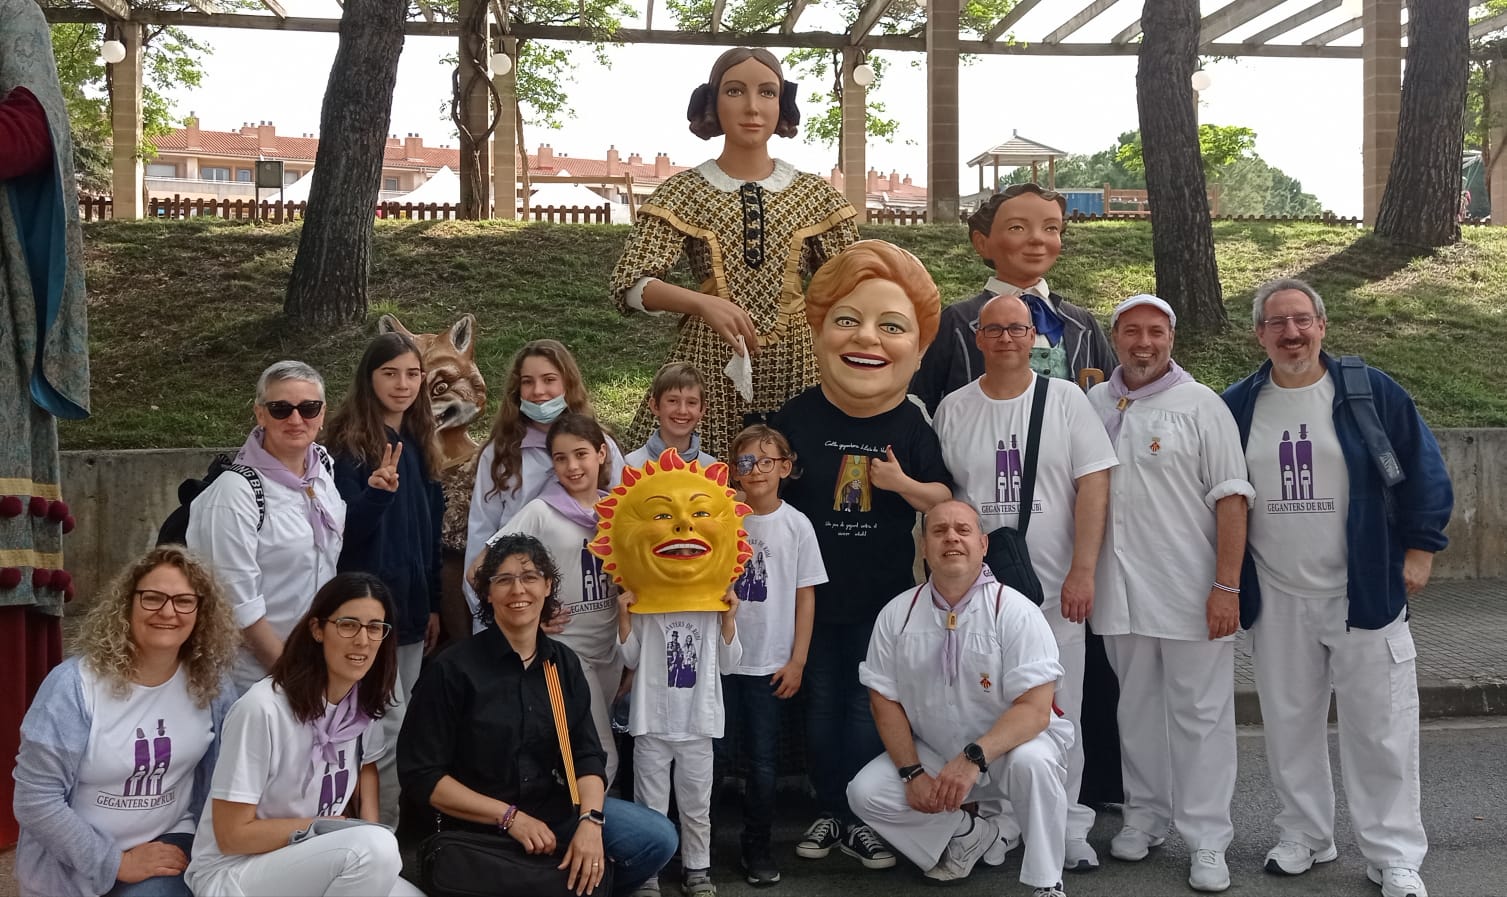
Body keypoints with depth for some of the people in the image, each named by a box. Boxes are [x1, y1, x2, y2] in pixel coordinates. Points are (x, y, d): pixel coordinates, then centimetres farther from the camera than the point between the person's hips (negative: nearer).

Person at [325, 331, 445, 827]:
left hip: (410, 605, 7)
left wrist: (433, 605, 15)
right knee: (390, 727, -7)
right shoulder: (349, 444, -8)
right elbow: (345, 530, -13)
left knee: (399, 727, 12)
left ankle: (391, 828, 22)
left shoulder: (419, 446, 12)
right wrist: (377, 491, -32)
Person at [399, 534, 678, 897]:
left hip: (559, 811, 4)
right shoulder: (452, 669, -9)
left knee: (658, 838, -15)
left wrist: (590, 821, -20)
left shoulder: (564, 662, 6)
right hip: (479, 829, -4)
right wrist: (510, 816, -15)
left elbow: (587, 755, 1)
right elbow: (421, 773, -9)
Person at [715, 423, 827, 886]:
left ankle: (757, 847, 22)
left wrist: (797, 661, -2)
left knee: (763, 760, 7)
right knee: (719, 753, 6)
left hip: (770, 663, 0)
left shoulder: (797, 525, -3)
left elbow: (806, 596, 1)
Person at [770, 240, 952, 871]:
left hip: (884, 597, 0)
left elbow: (944, 498, -1)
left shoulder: (911, 425, -9)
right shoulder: (796, 418, -10)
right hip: (811, 591, 1)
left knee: (868, 710, 9)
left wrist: (905, 485, -20)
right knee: (821, 706, 14)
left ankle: (859, 819, 27)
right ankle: (828, 810, 33)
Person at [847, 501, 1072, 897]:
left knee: (1032, 761, -35)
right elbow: (885, 702, 0)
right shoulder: (897, 614, -4)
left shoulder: (1014, 611, -16)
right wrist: (913, 773, -11)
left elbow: (1035, 710, -22)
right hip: (931, 753, 4)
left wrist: (973, 759, -34)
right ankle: (974, 833, 5)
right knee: (865, 793, -16)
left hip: (1006, 748, -4)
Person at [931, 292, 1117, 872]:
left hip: (1054, 589, -1)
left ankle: (1068, 825, 18)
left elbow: (1093, 486, -3)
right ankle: (996, 823, 20)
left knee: (1059, 713, 4)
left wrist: (1082, 572, -10)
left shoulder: (1066, 399, 1)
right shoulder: (953, 410, 6)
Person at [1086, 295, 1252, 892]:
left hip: (1191, 591, -4)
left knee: (1200, 713, 2)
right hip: (1119, 590, 4)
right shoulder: (1093, 405, 10)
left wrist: (1227, 585, -13)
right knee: (1136, 708, 14)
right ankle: (1145, 815, 28)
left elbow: (1230, 499, -7)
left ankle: (1206, 841, 10)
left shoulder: (1200, 406, -3)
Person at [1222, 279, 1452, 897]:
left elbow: (1424, 470, 1)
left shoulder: (1370, 393, -2)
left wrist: (1419, 547, -2)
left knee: (1381, 728, 2)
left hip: (1366, 592, -2)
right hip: (1276, 598, 2)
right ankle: (1304, 835, 27)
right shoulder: (1236, 406, 4)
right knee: (1289, 722, 11)